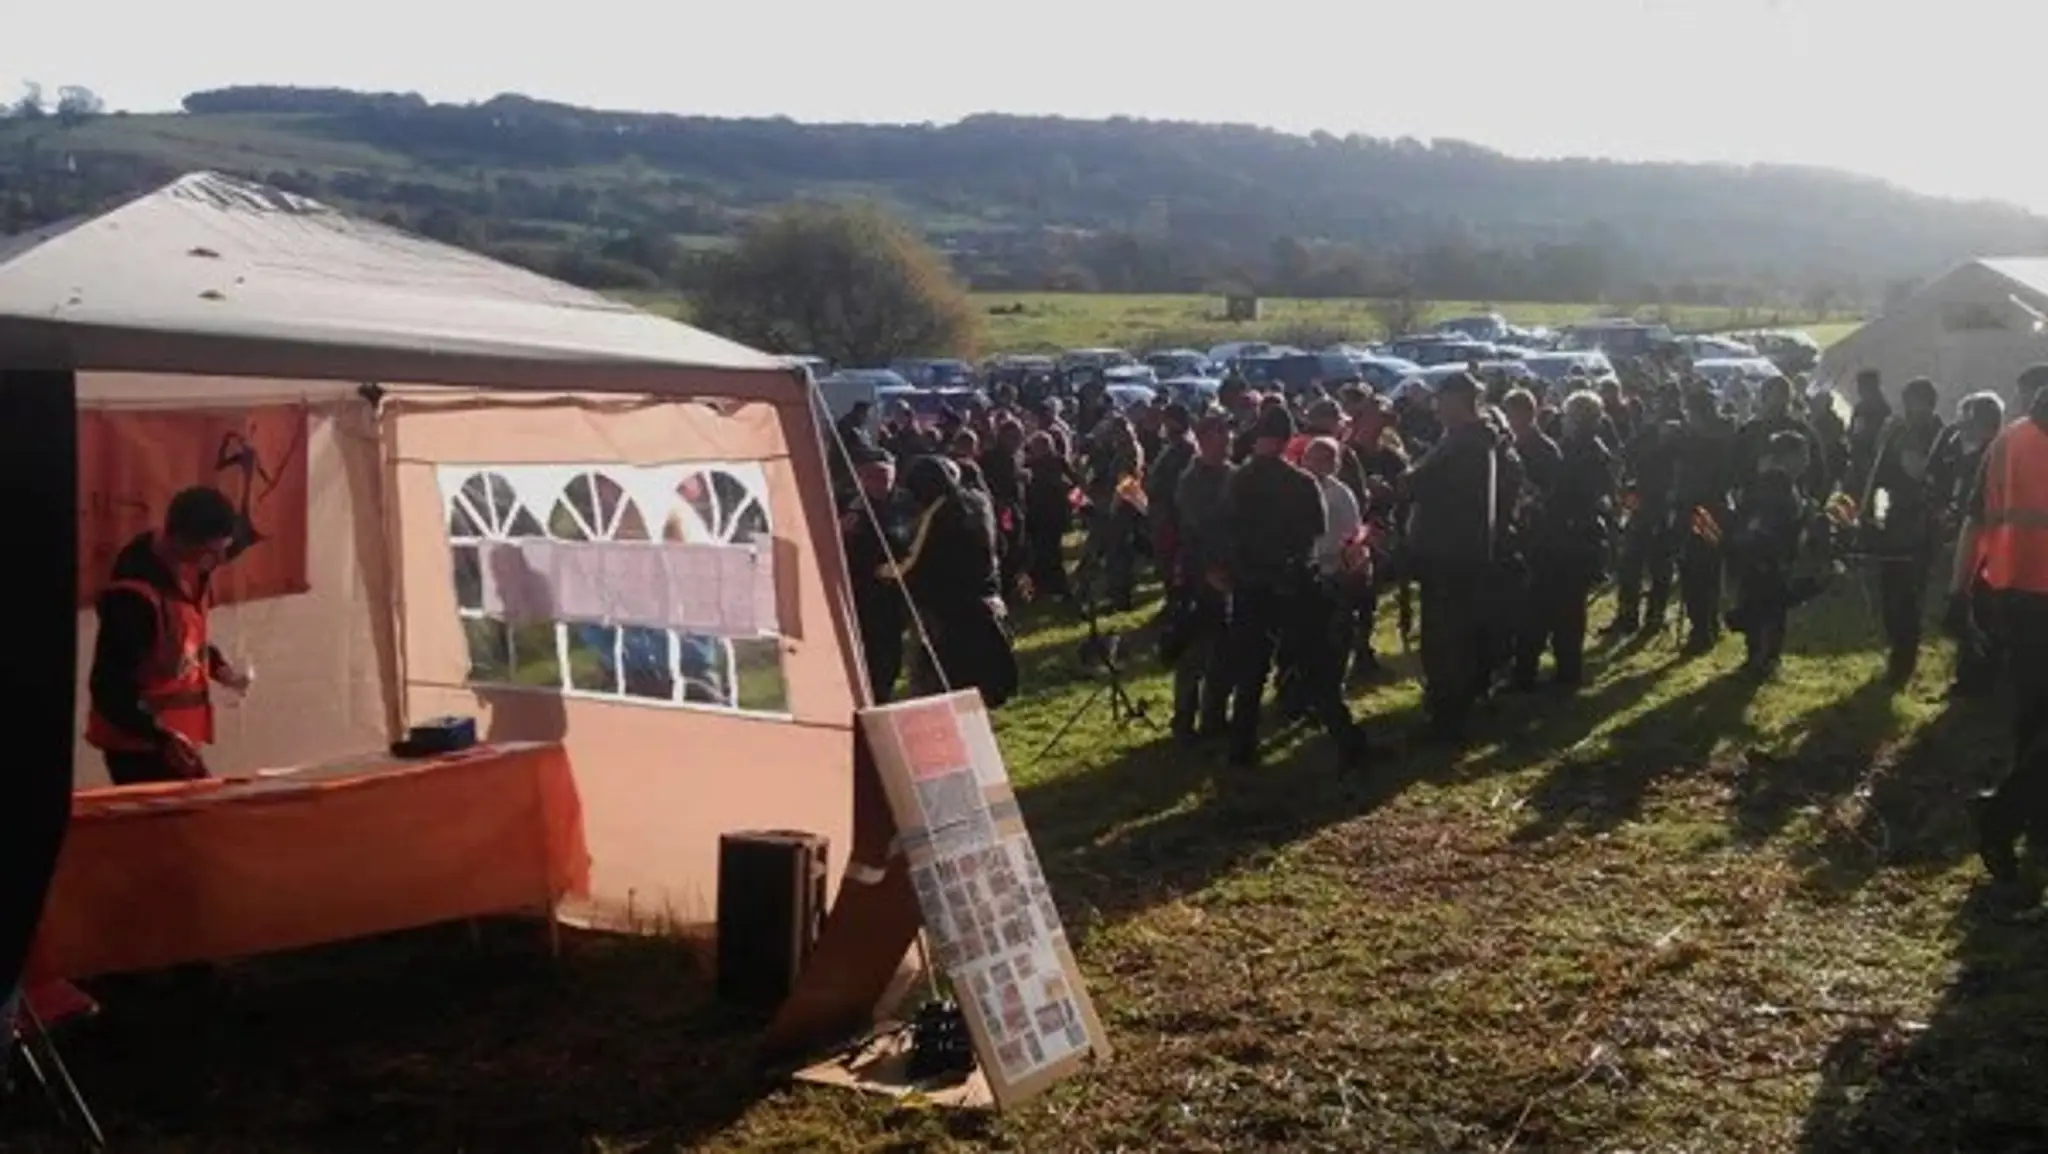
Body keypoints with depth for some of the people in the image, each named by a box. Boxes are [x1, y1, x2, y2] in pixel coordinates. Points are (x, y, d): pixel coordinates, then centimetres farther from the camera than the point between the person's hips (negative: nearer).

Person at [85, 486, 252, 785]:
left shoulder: (191, 568, -2)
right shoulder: (133, 596, -27)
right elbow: (109, 690, -25)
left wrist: (216, 665, 2)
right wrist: (162, 737, -35)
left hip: (178, 733, 8)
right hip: (138, 743, -8)